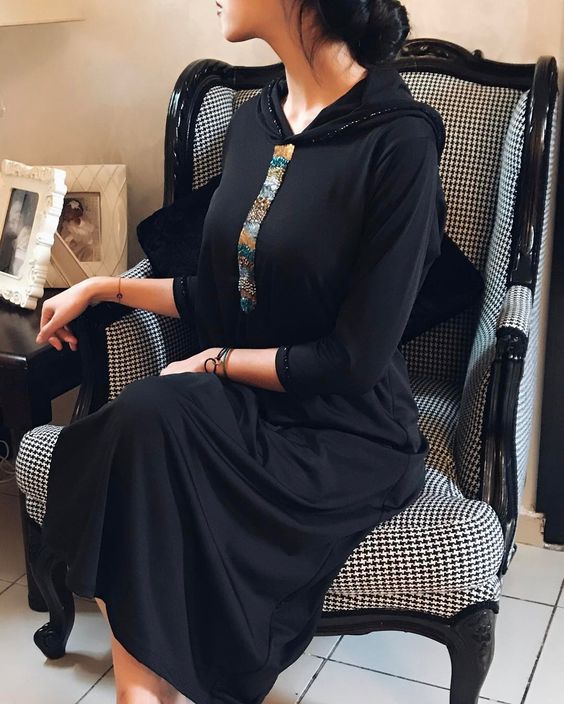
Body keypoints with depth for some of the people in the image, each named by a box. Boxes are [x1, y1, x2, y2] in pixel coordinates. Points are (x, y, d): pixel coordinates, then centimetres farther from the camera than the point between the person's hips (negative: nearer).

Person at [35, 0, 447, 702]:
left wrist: (216, 361, -8)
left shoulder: (399, 137, -16)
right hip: (242, 407, 6)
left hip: (346, 436, -5)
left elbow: (356, 357, -16)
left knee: (148, 419, -28)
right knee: (140, 423, -24)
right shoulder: (252, 120, 6)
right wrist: (102, 287, 15)